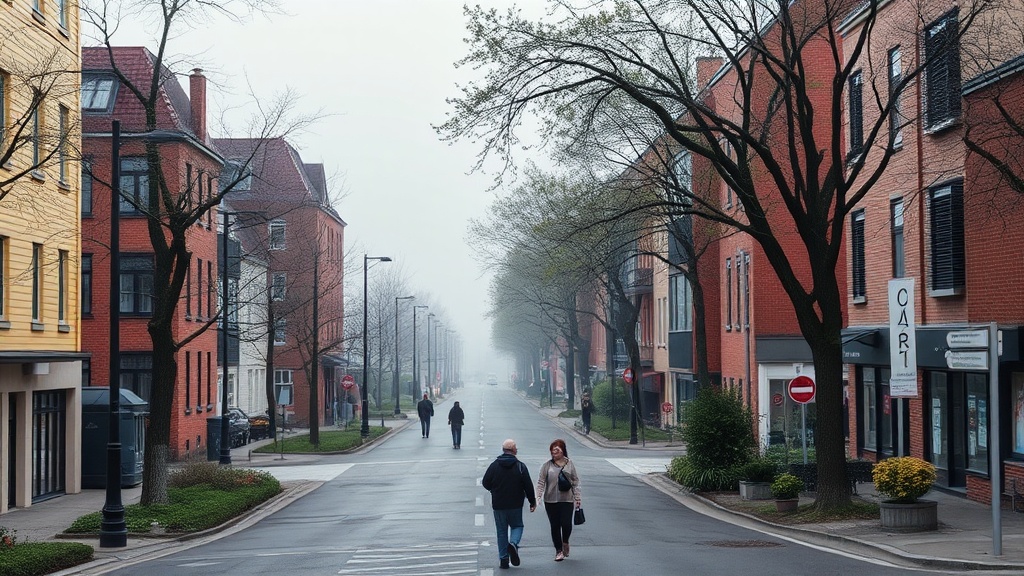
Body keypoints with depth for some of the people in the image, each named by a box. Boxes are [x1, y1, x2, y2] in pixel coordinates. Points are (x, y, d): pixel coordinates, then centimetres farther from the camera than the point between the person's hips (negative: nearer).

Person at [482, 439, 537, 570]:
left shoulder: (494, 465, -3)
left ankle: (503, 559, 8)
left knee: (502, 531, 10)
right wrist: (532, 502, 6)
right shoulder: (520, 466, -6)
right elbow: (528, 486, -6)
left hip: (498, 505, 1)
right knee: (517, 526, 16)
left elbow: (486, 483, 2)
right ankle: (513, 543, -14)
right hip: (515, 505, -1)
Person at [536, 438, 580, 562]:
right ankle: (558, 550, 16)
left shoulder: (569, 464, 5)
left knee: (566, 524, -9)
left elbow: (575, 481, 10)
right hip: (551, 501, 0)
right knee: (555, 526, 4)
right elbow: (541, 482, -1)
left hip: (567, 500, 0)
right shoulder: (547, 465, 1)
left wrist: (577, 497, 5)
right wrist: (538, 497, -12)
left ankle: (565, 542, 22)